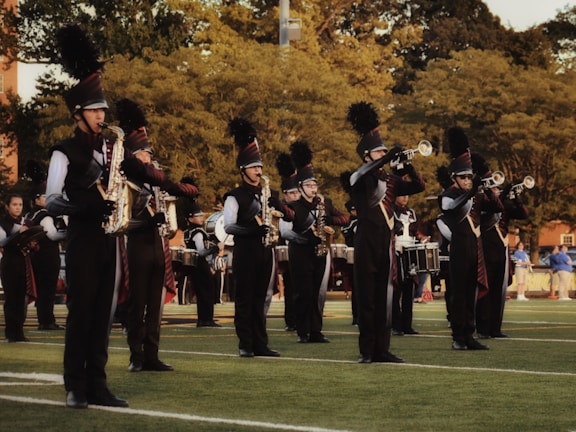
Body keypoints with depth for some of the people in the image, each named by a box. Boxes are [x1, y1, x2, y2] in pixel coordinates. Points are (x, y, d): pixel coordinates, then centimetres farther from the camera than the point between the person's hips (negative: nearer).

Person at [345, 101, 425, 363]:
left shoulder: (390, 180, 14)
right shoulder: (358, 179, -3)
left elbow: (419, 187, 11)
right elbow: (363, 173, -27)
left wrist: (407, 167, -6)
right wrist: (390, 157, -30)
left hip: (387, 243, 5)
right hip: (367, 243, -5)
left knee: (385, 297, 5)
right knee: (366, 297, -2)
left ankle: (382, 350, 8)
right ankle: (367, 351, 1)